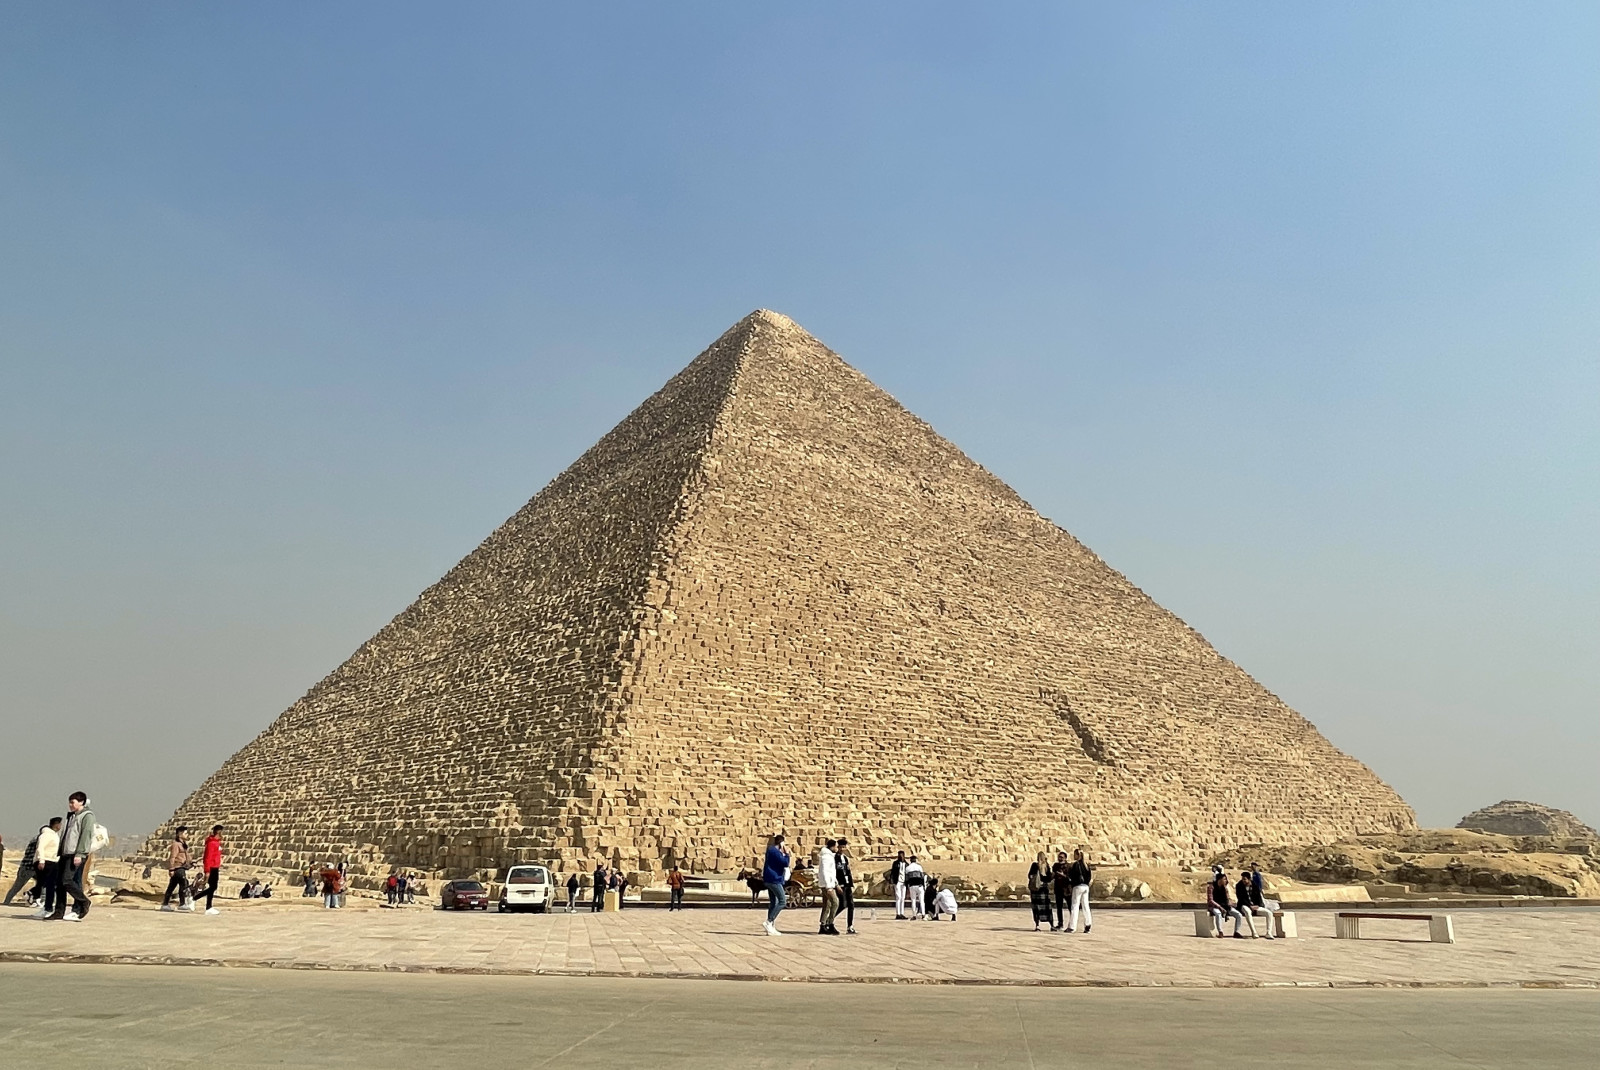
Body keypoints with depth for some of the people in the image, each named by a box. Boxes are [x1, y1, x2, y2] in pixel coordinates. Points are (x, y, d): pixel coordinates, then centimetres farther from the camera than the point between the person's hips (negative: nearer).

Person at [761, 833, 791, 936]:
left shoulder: (770, 849, 17)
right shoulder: (775, 852, -16)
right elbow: (785, 863, -21)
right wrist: (786, 854, -7)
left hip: (769, 880, 11)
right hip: (774, 880, -11)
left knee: (773, 903, 11)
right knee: (782, 901, -10)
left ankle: (771, 927, 11)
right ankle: (769, 922, -15)